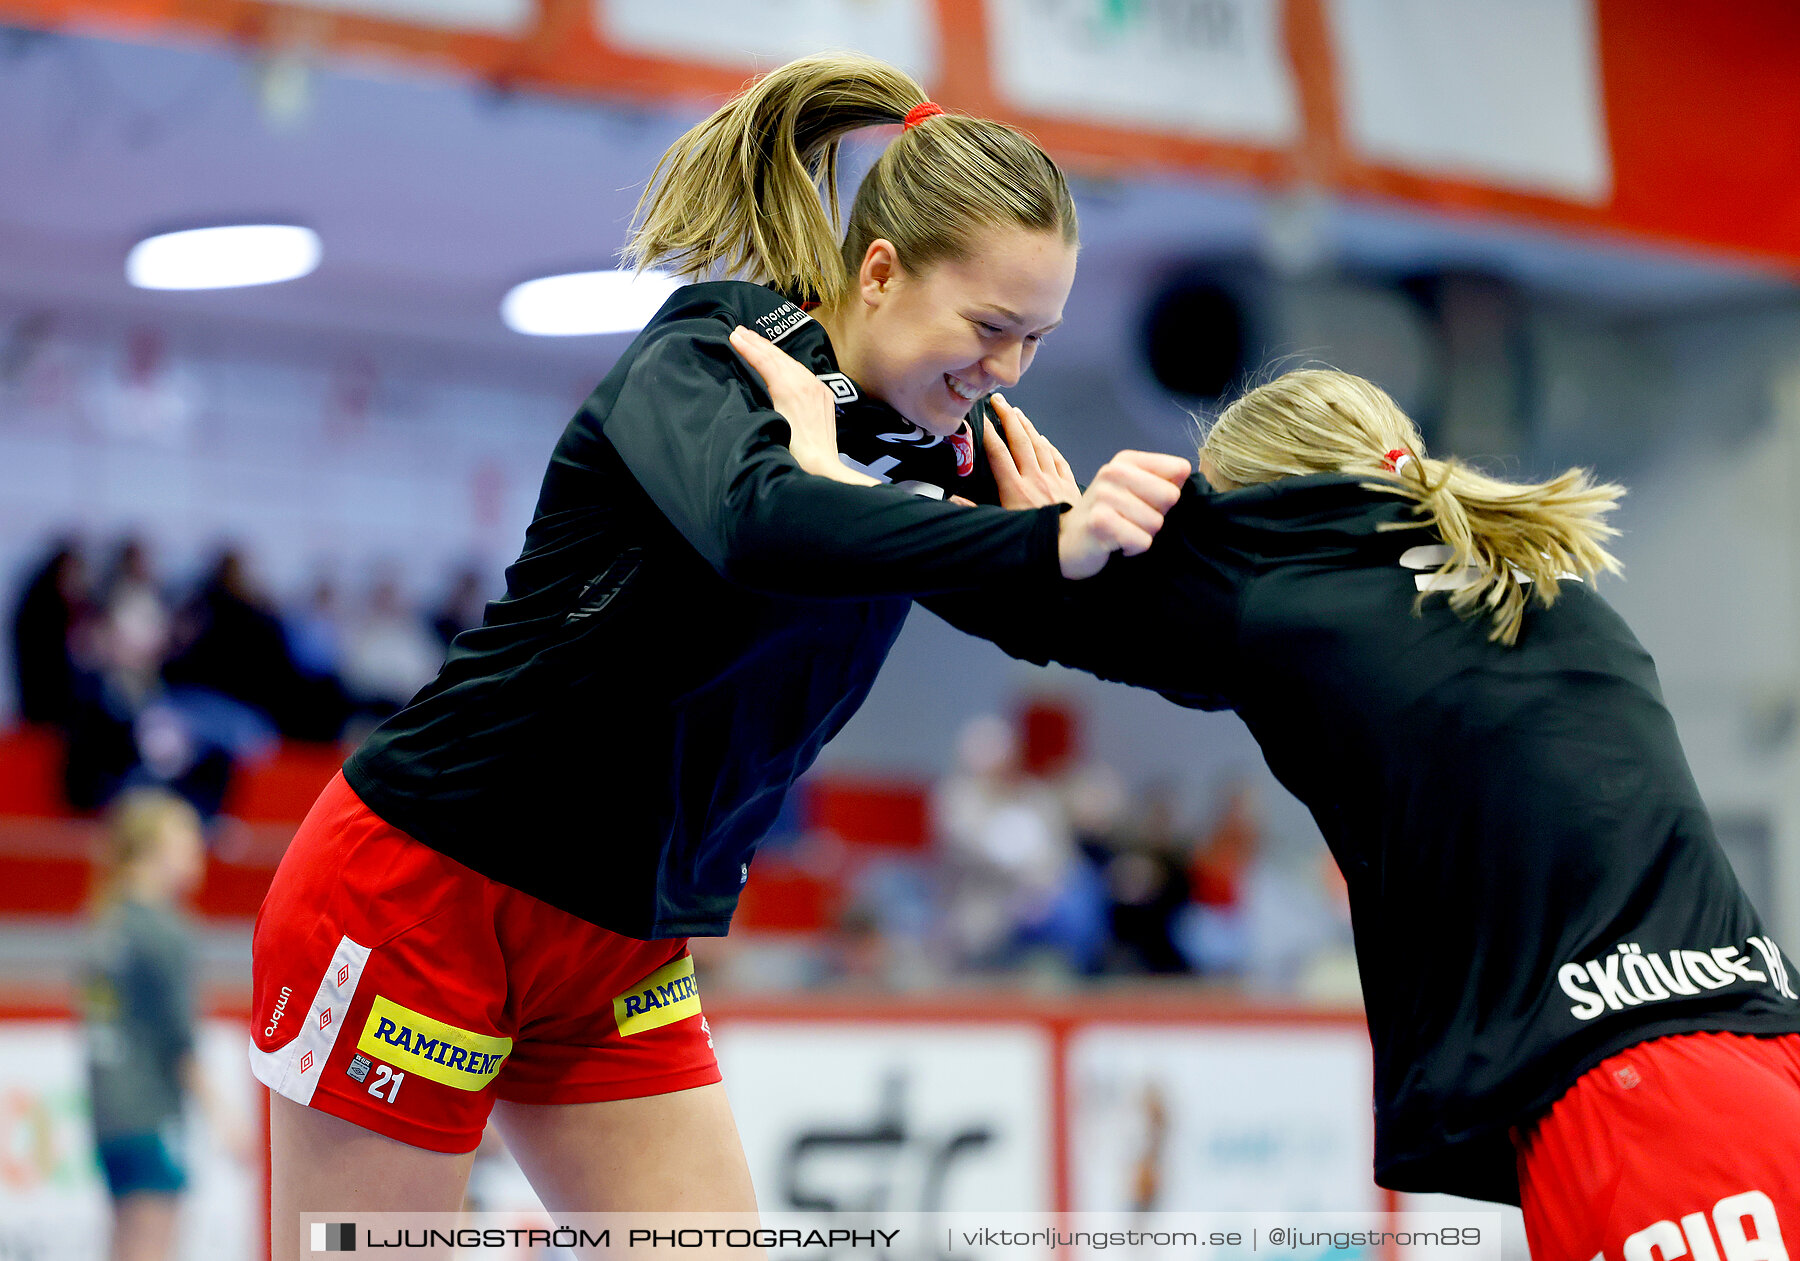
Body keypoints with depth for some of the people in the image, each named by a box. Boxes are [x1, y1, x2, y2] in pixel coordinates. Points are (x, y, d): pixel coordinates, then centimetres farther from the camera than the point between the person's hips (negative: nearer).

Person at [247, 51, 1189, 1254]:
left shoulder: (933, 451, 2)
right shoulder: (703, 356, -17)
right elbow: (759, 524, -40)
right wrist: (1044, 540, -51)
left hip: (622, 951, 7)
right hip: (429, 891, -7)